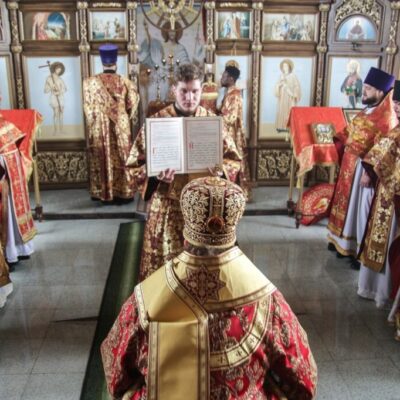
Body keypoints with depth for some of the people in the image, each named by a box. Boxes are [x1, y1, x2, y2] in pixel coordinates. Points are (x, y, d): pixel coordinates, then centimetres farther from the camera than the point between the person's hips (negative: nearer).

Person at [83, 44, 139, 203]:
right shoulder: (124, 82, -7)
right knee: (122, 158, 7)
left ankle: (104, 194, 14)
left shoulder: (90, 82, -4)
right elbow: (132, 103, -2)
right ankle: (123, 193, 11)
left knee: (103, 159, 9)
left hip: (99, 128, 1)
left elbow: (88, 106, 2)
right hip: (121, 127, -1)